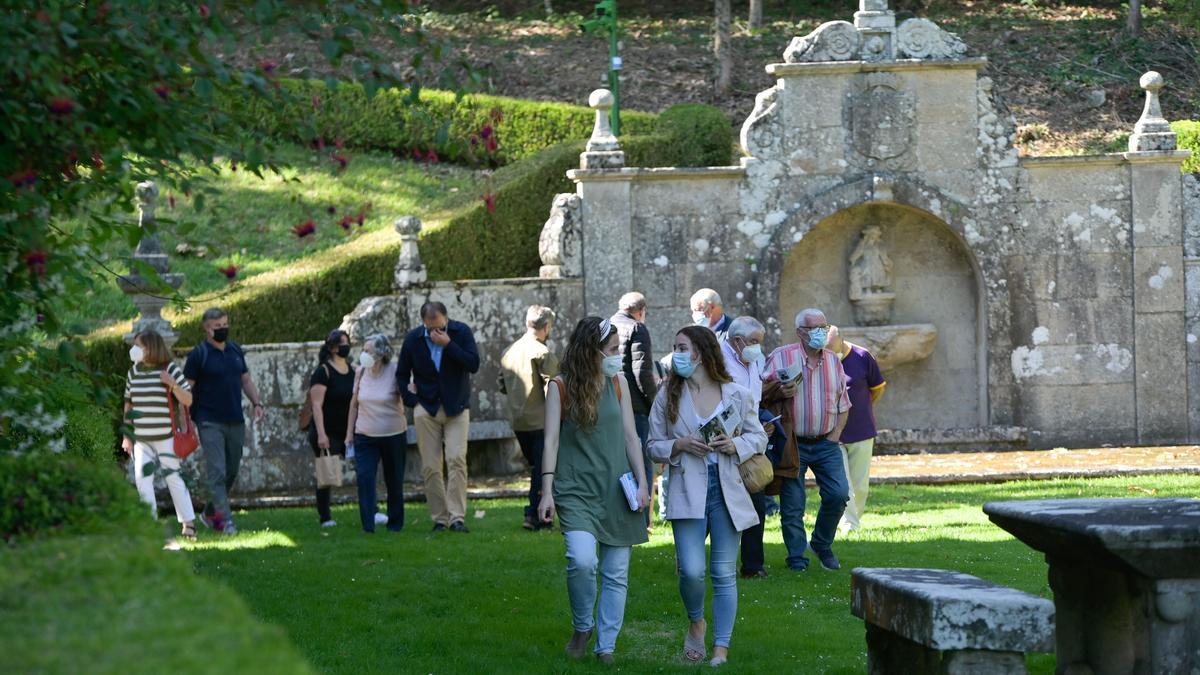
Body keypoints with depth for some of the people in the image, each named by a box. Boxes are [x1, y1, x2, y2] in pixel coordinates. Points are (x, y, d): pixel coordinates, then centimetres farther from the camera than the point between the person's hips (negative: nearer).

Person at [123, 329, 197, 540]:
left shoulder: (170, 369, -5)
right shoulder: (134, 372, 8)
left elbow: (188, 400, -5)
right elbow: (128, 404, 15)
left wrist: (172, 384, -21)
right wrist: (127, 435, 12)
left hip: (165, 436, -4)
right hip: (141, 438, 4)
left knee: (173, 476, 0)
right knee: (142, 477, -3)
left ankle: (188, 522, 9)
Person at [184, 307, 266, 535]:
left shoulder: (235, 350, 11)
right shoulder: (198, 354, -6)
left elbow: (246, 380, 21)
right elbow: (186, 390, -7)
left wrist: (257, 403, 7)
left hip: (235, 421, 6)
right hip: (210, 422, -6)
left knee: (232, 471, 12)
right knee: (217, 472, -11)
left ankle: (210, 513, 27)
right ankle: (225, 520, -12)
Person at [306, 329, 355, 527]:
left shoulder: (352, 371, 11)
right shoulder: (323, 372, -9)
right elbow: (317, 405, -15)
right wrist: (321, 434, -21)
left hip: (348, 432, 6)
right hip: (328, 435, -6)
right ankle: (325, 518, 6)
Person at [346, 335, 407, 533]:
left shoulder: (395, 372, -9)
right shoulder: (361, 372, 1)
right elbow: (354, 404, 9)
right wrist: (349, 433, 10)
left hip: (393, 435, -2)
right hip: (365, 435, 2)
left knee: (394, 480, 8)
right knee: (364, 477, -13)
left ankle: (395, 523, 23)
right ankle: (368, 525, -12)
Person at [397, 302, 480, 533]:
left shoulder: (461, 332, -5)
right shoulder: (412, 339, -1)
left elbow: (474, 365, -15)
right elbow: (402, 374, 10)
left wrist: (448, 344, -22)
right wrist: (412, 401, -1)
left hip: (456, 408, -1)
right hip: (426, 409, 2)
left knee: (457, 459, -15)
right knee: (430, 467, -1)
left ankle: (457, 518, -15)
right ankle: (439, 518, 6)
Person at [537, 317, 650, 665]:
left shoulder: (618, 383, 6)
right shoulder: (560, 388, -3)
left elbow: (631, 437, 8)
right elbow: (551, 440, -5)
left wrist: (642, 482, 1)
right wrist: (546, 491, -11)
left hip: (616, 490, 4)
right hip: (577, 491, -4)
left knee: (616, 573, 3)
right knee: (582, 560, -22)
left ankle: (606, 646, 13)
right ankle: (582, 627, 2)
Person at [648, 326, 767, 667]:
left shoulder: (737, 395, 2)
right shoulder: (668, 396, 3)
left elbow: (759, 437, 9)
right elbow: (654, 445, 8)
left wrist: (735, 444, -11)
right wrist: (680, 445, -12)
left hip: (727, 490, 0)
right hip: (687, 491, 0)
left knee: (724, 574, 2)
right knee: (691, 571, -11)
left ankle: (721, 649, 8)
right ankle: (696, 623, 20)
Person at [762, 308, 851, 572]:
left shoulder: (834, 361, 10)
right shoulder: (781, 357, -3)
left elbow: (843, 404, 16)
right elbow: (761, 394, -3)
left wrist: (835, 434, 3)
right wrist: (780, 392, -23)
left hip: (825, 442, 3)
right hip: (792, 443, -3)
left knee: (838, 494, -8)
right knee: (792, 504, -2)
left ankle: (822, 545, 15)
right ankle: (796, 557, 11)